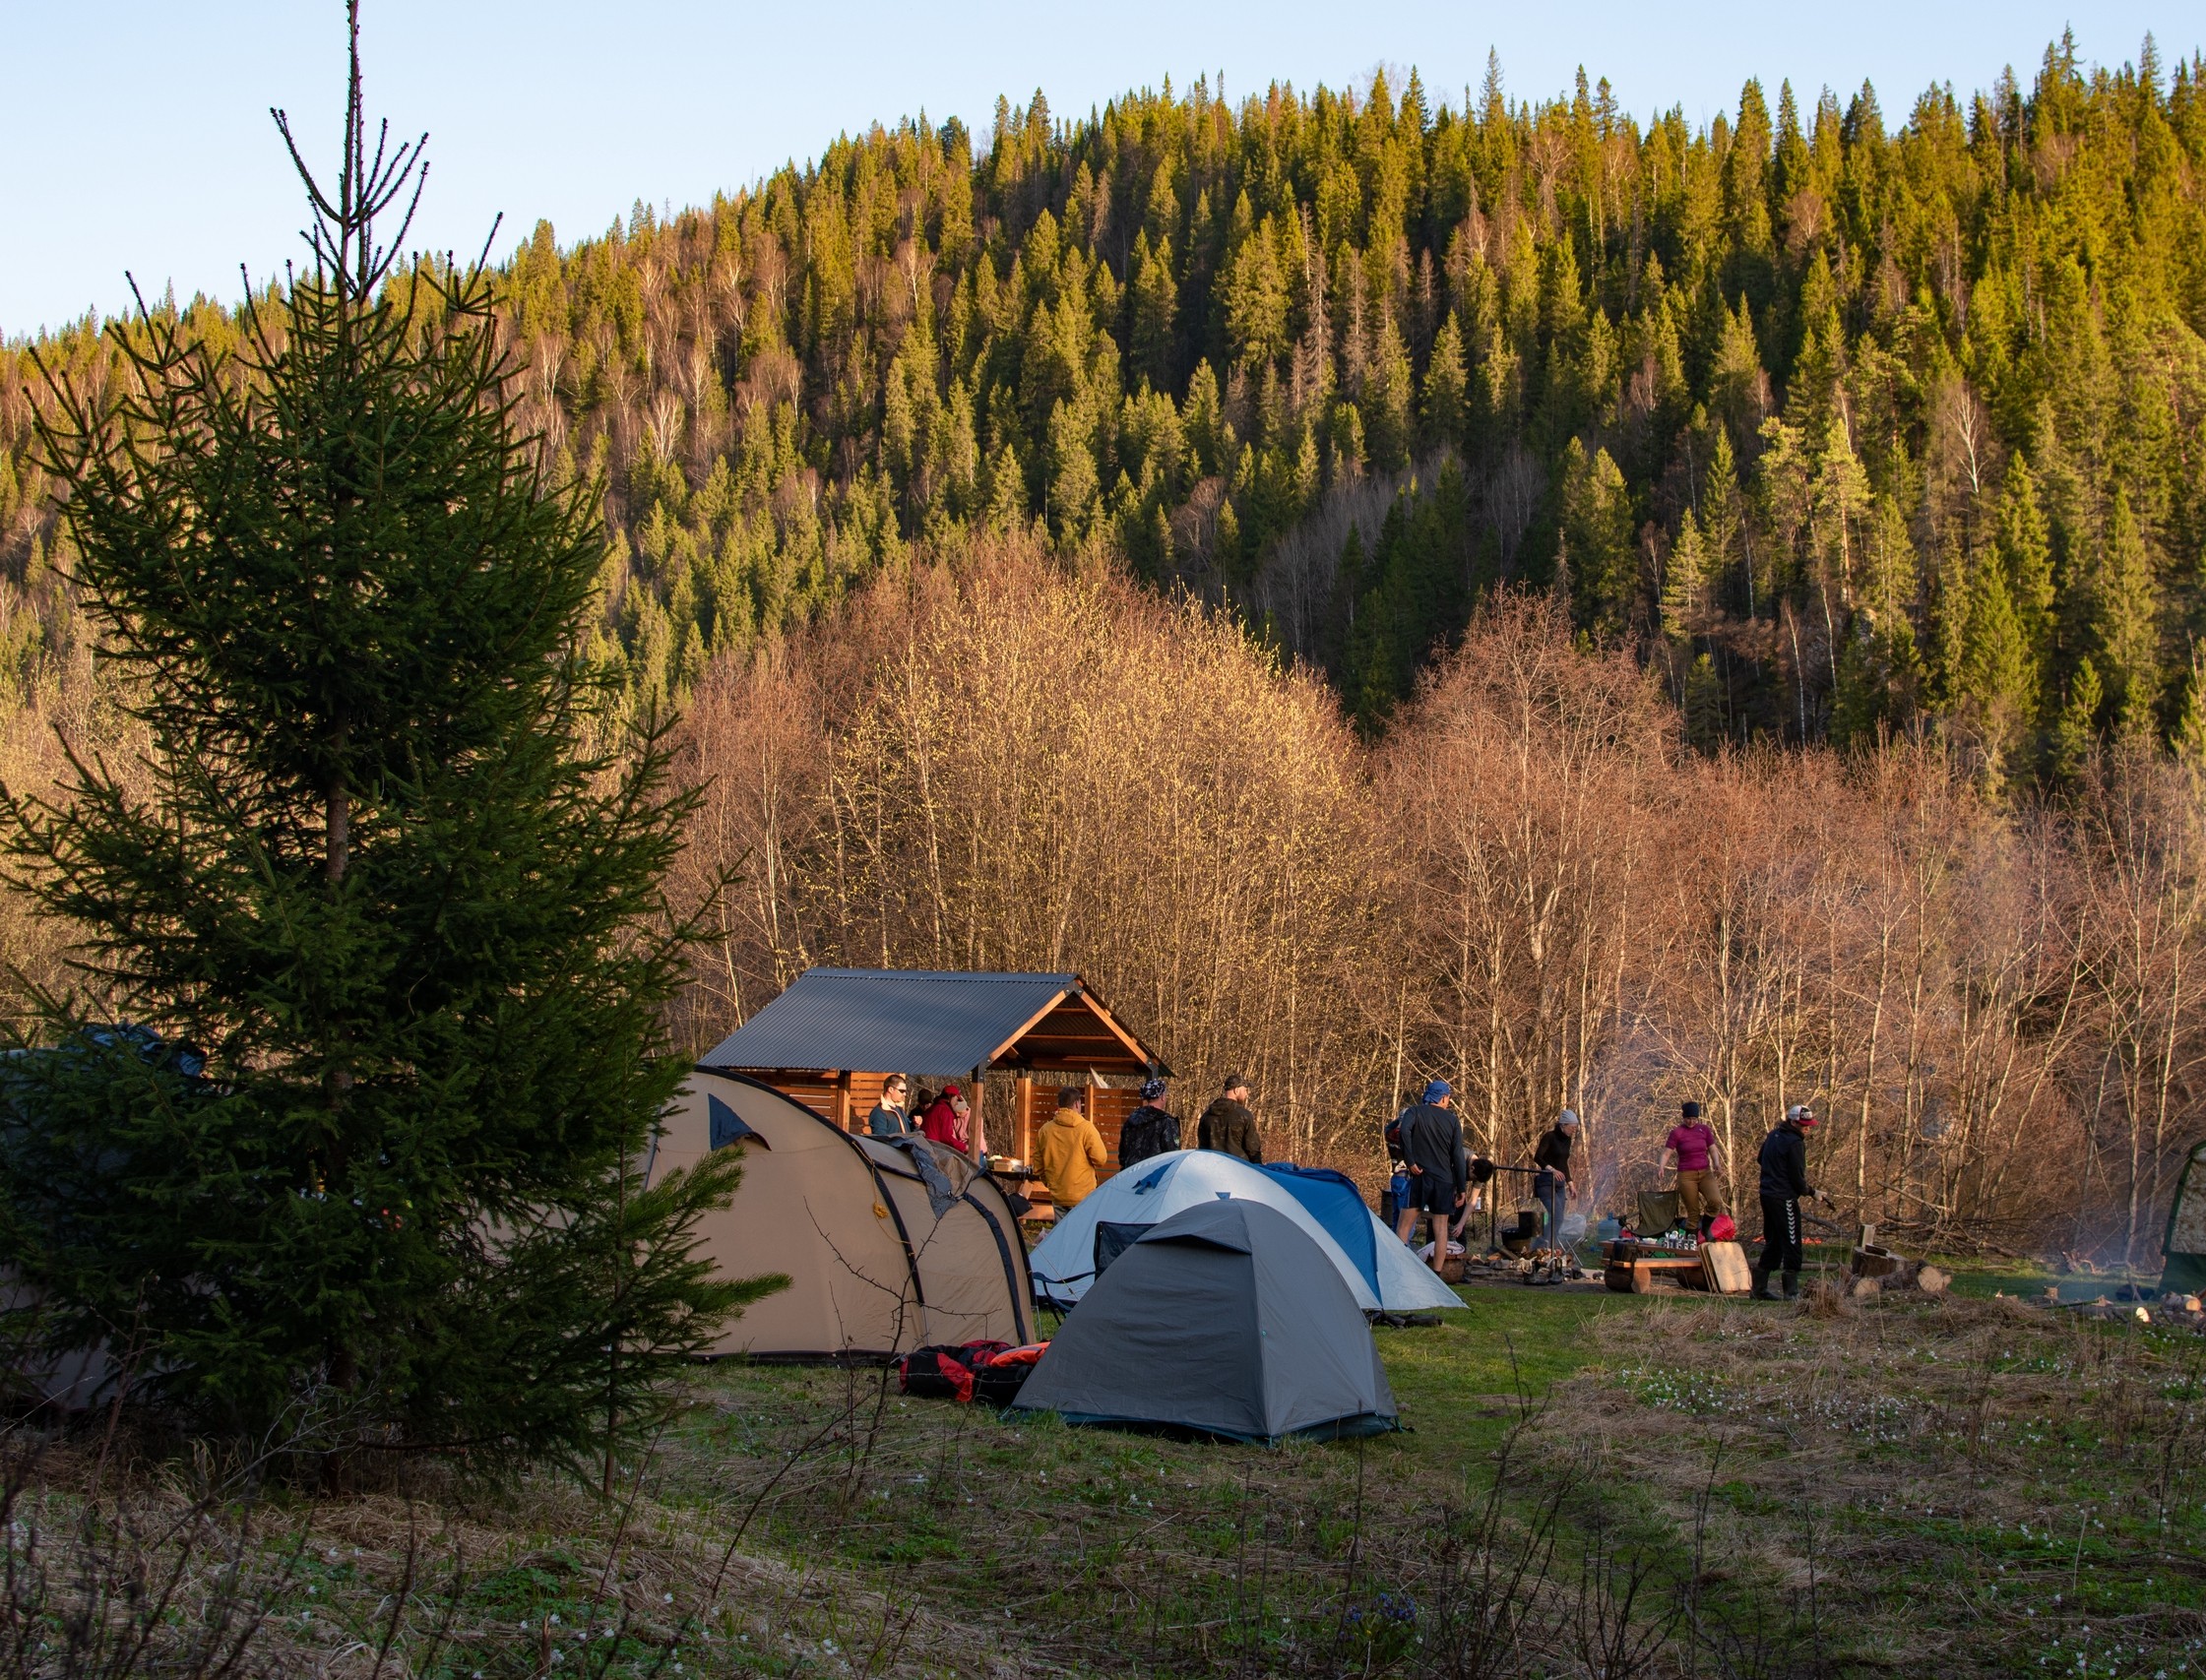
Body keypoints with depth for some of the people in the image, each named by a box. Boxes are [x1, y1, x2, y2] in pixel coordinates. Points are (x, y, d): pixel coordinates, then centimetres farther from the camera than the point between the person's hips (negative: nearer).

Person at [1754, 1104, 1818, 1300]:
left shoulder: (1773, 1136, 14)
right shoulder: (1795, 1143, -14)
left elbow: (1761, 1159, 26)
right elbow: (1797, 1176, -15)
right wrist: (1810, 1193, 2)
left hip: (1767, 1194, 9)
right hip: (1784, 1199, -9)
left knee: (1773, 1242, 16)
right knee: (1791, 1245, -5)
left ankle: (1759, 1288, 16)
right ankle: (1791, 1292, -6)